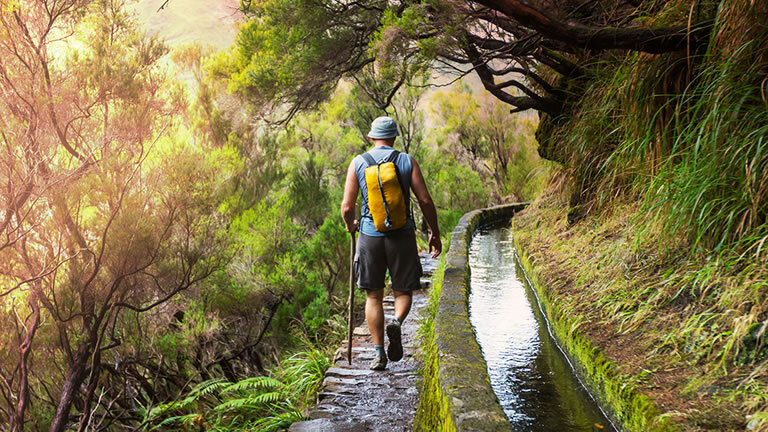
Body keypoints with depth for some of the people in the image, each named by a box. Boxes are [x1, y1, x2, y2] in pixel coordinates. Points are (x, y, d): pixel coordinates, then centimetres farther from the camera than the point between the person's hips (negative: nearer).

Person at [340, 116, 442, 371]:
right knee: (403, 291, 14)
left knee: (373, 295, 11)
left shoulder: (358, 163, 1)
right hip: (402, 234, 0)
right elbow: (425, 200, -3)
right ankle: (396, 323, -17)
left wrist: (350, 225, 19)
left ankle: (379, 353, 8)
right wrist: (435, 233, 8)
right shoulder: (407, 161, 0)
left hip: (370, 234, 1)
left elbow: (347, 207, -3)